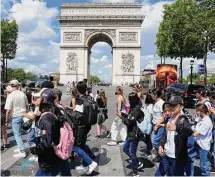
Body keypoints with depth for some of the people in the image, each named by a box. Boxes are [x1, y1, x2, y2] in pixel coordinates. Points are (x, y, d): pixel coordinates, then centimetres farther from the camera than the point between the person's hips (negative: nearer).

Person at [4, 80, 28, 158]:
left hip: (16, 117, -5)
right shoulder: (23, 94, 0)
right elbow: (26, 105, 10)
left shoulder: (10, 95, -16)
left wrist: (6, 120, -7)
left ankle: (22, 152, 4)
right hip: (23, 115, 6)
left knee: (17, 134, 3)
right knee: (18, 133, 21)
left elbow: (8, 110, -17)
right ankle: (20, 148, 31)